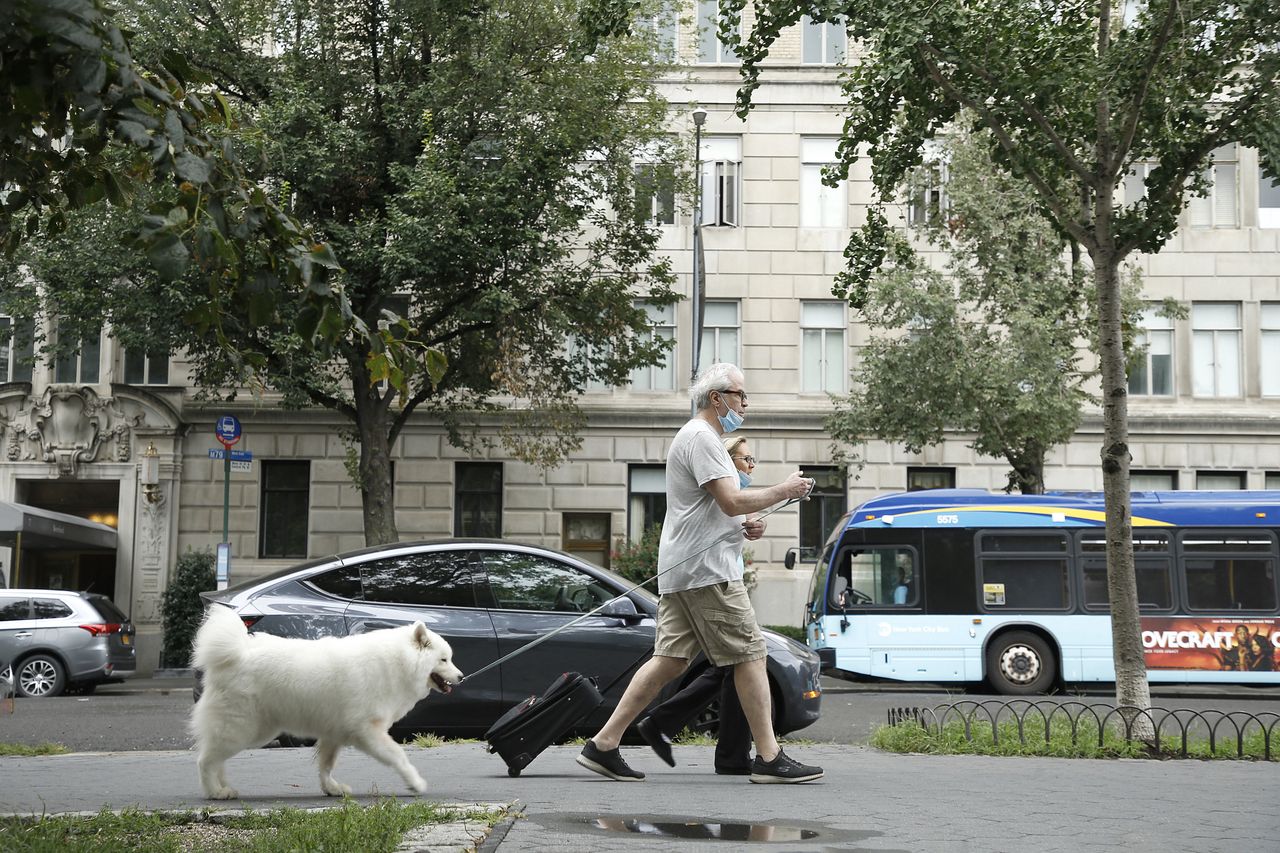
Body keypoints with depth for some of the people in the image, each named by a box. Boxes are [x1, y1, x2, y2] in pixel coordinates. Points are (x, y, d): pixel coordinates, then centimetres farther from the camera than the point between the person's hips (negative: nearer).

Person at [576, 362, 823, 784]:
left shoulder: (699, 437, 24)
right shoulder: (701, 437, -11)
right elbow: (732, 500, -19)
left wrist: (744, 525, 14)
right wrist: (783, 491, -6)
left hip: (681, 571, 11)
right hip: (706, 569, -11)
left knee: (669, 660, 7)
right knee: (750, 654, -6)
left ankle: (603, 745, 5)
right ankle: (769, 758, -2)